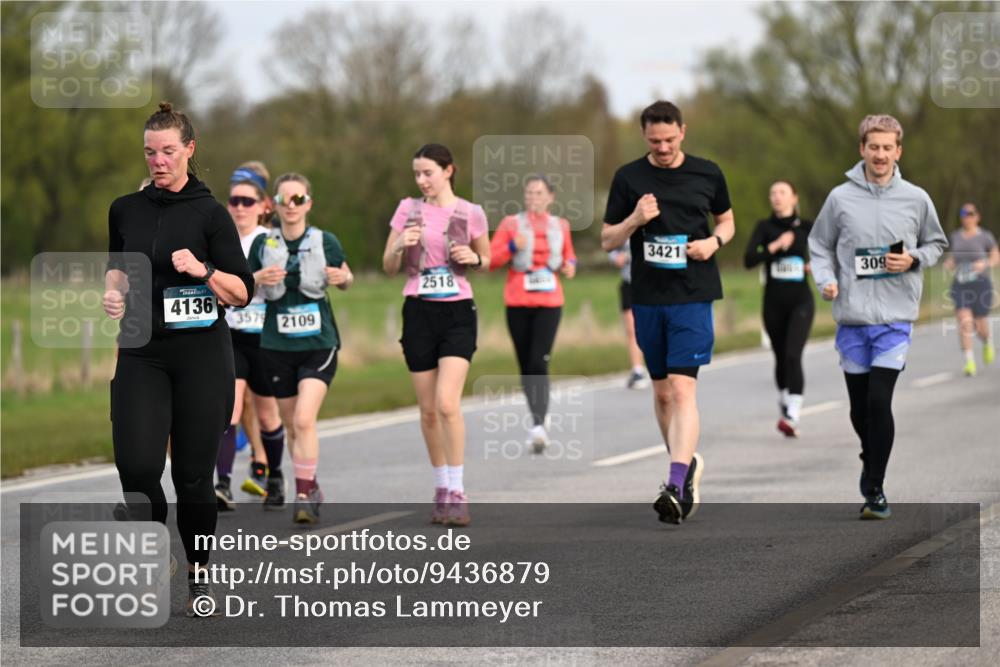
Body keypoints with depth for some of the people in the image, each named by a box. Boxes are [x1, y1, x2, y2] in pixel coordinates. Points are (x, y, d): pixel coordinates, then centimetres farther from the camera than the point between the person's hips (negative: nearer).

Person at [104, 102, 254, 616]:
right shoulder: (125, 210, 8)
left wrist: (202, 270, -21)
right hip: (142, 353, 3)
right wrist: (113, 291, 4)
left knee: (194, 470, -1)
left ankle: (198, 573, 17)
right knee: (136, 466, -11)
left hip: (201, 353, -3)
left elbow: (242, 292, -4)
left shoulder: (209, 212, -3)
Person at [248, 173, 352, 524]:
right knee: (291, 425, 10)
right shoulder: (263, 244, 1)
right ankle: (310, 487, 29)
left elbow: (346, 278, 15)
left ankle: (304, 495, -14)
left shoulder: (325, 242, -2)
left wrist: (342, 277, -9)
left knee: (304, 419, -18)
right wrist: (259, 279, -13)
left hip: (319, 343, -2)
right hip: (277, 346, 2)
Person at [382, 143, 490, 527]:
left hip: (457, 312, -3)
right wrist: (400, 246, -12)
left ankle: (456, 492, -11)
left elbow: (487, 261, 14)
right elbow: (389, 268, 8)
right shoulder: (408, 210, 4)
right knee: (428, 410, 6)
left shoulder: (470, 214, 0)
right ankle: (442, 489, 19)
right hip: (419, 312, 3)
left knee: (447, 402, -17)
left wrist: (475, 259, -8)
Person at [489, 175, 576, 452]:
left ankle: (539, 425, -22)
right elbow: (490, 260, 1)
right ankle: (537, 421, 21)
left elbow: (569, 255, 25)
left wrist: (569, 266, 2)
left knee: (539, 363, -16)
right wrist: (512, 247, -16)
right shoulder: (511, 224, 4)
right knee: (526, 366, 5)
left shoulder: (560, 226, 10)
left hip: (549, 302, -1)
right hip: (518, 302, 1)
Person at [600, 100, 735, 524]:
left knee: (682, 387, -15)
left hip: (693, 297, -3)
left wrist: (714, 242, -4)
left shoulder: (707, 174, 3)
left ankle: (677, 486, -23)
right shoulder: (629, 179, 3)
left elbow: (727, 221, 18)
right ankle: (688, 462, 33)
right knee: (661, 390, 12)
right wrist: (635, 220, -14)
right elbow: (607, 240, 5)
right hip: (648, 298, 3)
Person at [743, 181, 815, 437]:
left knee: (793, 355, -17)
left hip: (800, 301, -2)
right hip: (774, 302, 2)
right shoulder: (764, 228, 1)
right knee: (781, 357, 12)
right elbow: (748, 260, -12)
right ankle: (784, 404, 36)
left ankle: (792, 416, -24)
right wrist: (775, 246, -22)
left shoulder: (806, 228, 3)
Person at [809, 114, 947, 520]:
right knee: (860, 406, 10)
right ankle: (871, 460, 38)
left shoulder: (916, 200, 2)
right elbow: (819, 245, 10)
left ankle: (875, 489, -5)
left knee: (879, 402, -13)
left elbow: (936, 244, 15)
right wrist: (825, 280, -8)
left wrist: (913, 260, -5)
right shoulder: (841, 198, 2)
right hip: (851, 318, 2)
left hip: (895, 318, -2)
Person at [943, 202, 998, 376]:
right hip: (960, 285, 2)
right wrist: (949, 263, -2)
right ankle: (969, 362, -14)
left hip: (981, 284, -2)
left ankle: (988, 342, 40)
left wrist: (985, 264, -15)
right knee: (964, 322, -16)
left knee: (980, 327, 3)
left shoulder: (985, 236, -2)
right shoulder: (955, 236, 9)